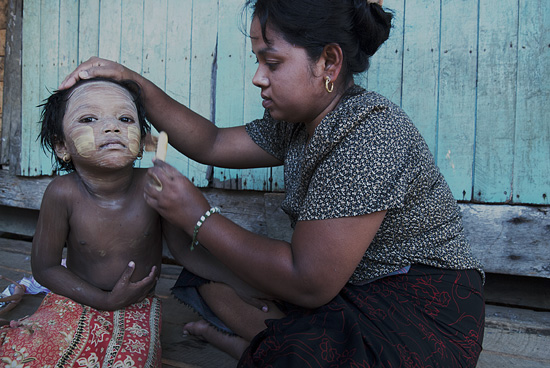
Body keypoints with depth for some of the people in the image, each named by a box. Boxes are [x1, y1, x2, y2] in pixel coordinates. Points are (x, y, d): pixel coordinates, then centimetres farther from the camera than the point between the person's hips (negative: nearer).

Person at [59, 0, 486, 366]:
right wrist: (137, 84, 6)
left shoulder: (368, 134, -26)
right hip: (345, 286, 9)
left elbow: (309, 284, -29)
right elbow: (213, 144, 14)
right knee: (203, 263, 8)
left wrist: (199, 218, -20)